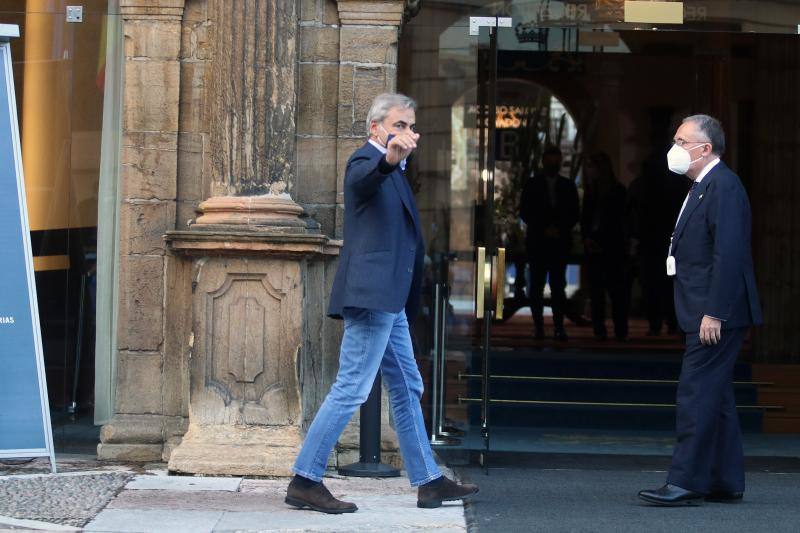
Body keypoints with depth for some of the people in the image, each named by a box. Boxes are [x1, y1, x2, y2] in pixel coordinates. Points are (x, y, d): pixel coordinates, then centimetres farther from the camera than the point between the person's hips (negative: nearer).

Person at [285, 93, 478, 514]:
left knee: (407, 389, 14)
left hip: (389, 300, 11)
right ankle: (304, 482, -8)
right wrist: (389, 158, -57)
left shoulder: (394, 172, 21)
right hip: (371, 294, -11)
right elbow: (365, 178, -38)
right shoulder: (365, 160, -10)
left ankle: (428, 482, 21)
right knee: (351, 389, -10)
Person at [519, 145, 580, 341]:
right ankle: (538, 326, -1)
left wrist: (560, 229, -5)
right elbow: (525, 213, 4)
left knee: (559, 285, -5)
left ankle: (559, 326, -8)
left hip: (560, 242, 0)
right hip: (537, 242, 0)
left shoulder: (568, 186, 12)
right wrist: (544, 229, -6)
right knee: (536, 286, -2)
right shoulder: (532, 185, 8)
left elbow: (574, 215, 11)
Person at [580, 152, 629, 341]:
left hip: (612, 246, -4)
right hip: (593, 246, 5)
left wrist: (598, 240, -10)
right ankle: (599, 330, 0)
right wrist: (586, 238, -3)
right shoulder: (590, 191, 13)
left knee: (616, 289, -6)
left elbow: (615, 220, -4)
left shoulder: (618, 190, -1)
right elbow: (585, 219, 14)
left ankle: (621, 331, -6)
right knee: (596, 289, 0)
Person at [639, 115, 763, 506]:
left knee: (696, 395, -11)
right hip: (707, 313, 11)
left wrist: (713, 313, -24)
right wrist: (708, 312, 17)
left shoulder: (724, 187, -14)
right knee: (714, 397, 12)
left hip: (717, 314, -11)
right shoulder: (702, 187, 18)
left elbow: (729, 254, -22)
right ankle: (725, 483, 17)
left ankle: (686, 482, -10)